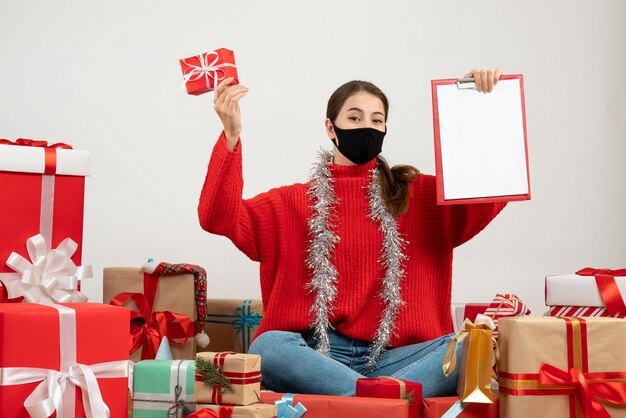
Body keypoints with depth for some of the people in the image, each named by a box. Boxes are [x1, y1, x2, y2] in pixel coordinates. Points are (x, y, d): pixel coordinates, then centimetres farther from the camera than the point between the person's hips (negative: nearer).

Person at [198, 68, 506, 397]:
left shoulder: (419, 196, 14)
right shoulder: (294, 202, 12)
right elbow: (218, 218, -2)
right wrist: (230, 137, -14)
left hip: (390, 356, 1)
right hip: (316, 356, -1)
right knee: (268, 346, -35)